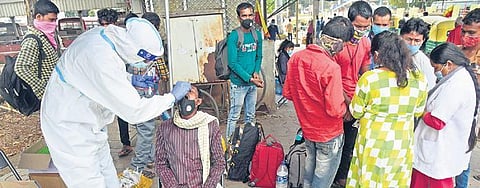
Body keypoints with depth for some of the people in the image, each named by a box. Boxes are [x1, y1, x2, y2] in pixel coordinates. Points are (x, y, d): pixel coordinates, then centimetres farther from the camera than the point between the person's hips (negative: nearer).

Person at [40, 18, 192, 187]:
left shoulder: (104, 34, -6)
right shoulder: (100, 58, -34)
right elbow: (134, 112, -31)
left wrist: (130, 79, -3)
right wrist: (173, 97, -20)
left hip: (89, 127, 9)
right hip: (71, 132, -9)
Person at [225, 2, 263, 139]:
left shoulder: (257, 34, 6)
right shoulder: (234, 36, -12)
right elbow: (233, 63, -16)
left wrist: (256, 72, -6)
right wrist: (250, 79, -19)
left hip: (253, 83, 6)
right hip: (238, 83, -6)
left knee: (251, 116, 17)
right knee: (234, 116, 4)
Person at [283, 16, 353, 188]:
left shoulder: (296, 57, -9)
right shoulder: (331, 68, -29)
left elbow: (287, 93, 0)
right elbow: (335, 110, -26)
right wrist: (345, 108, -5)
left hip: (307, 128, 6)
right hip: (329, 135, -6)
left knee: (310, 171, 28)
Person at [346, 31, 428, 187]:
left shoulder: (369, 78, -22)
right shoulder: (419, 79, -9)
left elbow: (356, 112, -10)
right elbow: (418, 112, 5)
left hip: (373, 143, -3)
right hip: (402, 144, 4)